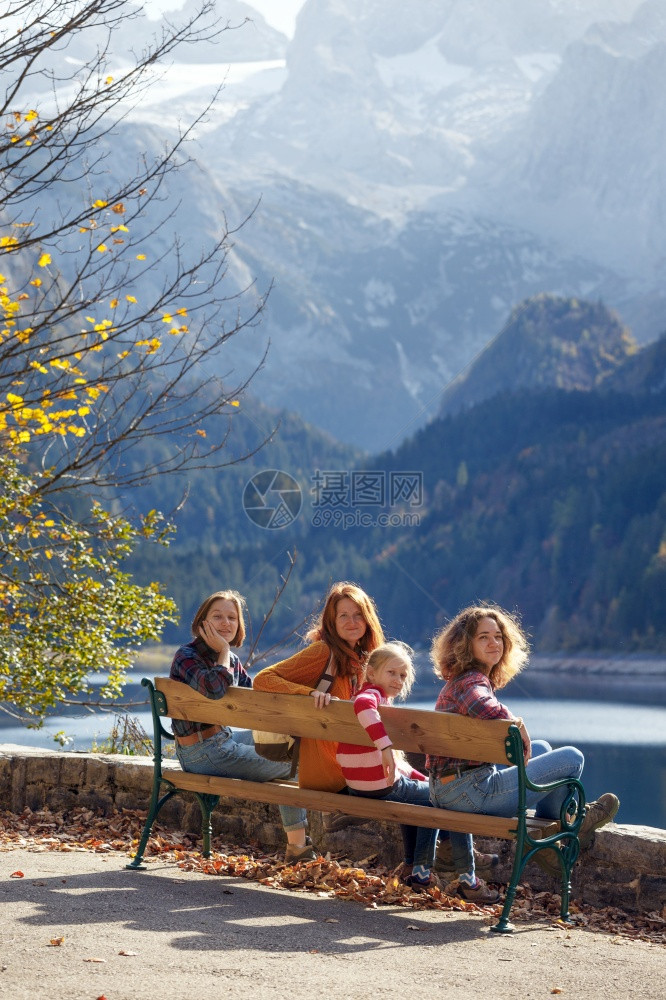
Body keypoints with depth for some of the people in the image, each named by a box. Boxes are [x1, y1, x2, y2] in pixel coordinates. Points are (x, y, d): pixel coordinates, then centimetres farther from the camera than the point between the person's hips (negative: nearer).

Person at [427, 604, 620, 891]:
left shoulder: (458, 680, 16)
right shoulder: (472, 681, -16)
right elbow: (488, 711, -39)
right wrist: (518, 725, -20)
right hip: (471, 790, -10)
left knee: (542, 748, 30)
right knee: (572, 758, 3)